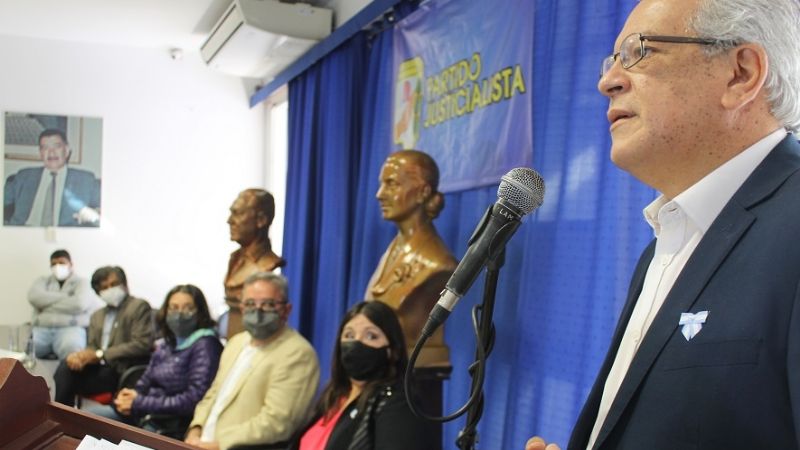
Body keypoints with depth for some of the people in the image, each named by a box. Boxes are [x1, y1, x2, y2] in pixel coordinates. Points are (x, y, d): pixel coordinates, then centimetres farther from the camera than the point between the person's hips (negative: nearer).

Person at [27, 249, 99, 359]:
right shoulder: (43, 281, 23)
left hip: (70, 328, -3)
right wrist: (64, 297, 0)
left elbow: (79, 304, -10)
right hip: (42, 328, 3)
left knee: (71, 346, -38)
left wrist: (48, 304, 2)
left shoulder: (81, 282, 11)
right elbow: (34, 297, 1)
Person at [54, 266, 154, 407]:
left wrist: (100, 355, -16)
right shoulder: (97, 316, 23)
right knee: (66, 366, -22)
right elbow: (92, 347, 14)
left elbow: (141, 345, -10)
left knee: (66, 379, -21)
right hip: (99, 367, 6)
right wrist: (80, 355, -11)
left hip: (122, 372, -6)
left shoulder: (139, 307, 1)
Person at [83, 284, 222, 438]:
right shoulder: (165, 343, 13)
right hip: (144, 414, 8)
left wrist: (138, 403, -16)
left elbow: (193, 400, -20)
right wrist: (130, 396, -8)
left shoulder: (204, 345, -12)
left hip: (170, 427, -8)